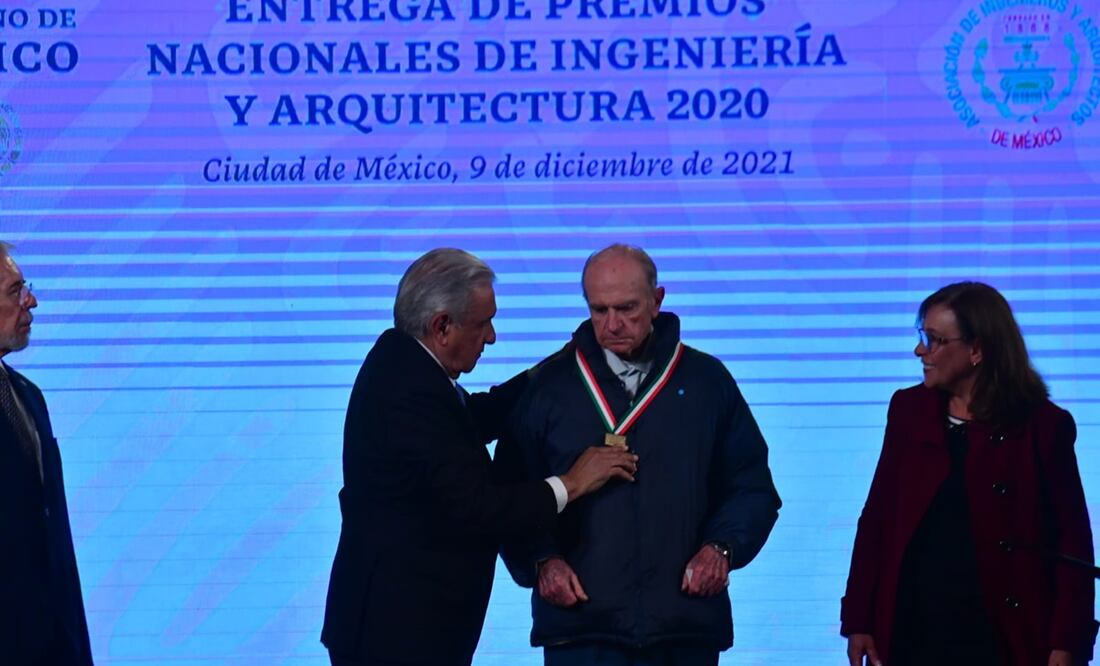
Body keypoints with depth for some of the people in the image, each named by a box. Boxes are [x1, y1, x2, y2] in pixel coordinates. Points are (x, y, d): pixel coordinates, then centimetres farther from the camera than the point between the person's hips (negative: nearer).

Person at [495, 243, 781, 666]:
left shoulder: (707, 381, 9)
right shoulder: (551, 386, 7)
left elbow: (751, 486, 12)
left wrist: (722, 548, -5)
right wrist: (541, 561, -8)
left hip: (686, 630, 1)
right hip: (581, 628, -1)